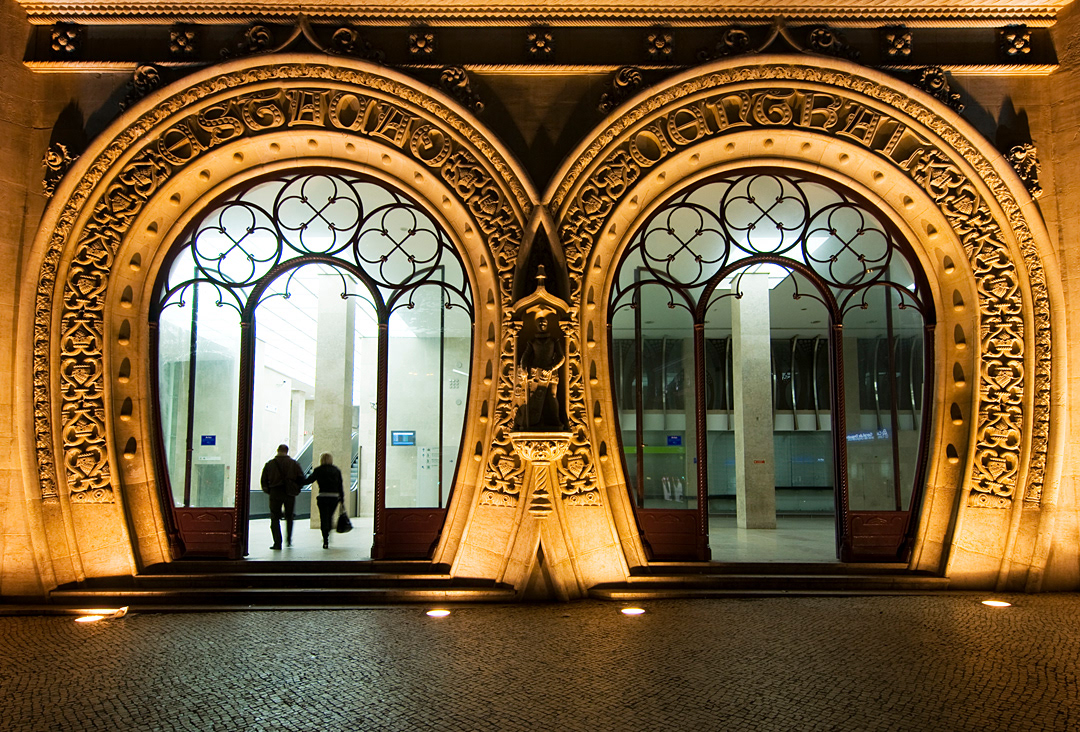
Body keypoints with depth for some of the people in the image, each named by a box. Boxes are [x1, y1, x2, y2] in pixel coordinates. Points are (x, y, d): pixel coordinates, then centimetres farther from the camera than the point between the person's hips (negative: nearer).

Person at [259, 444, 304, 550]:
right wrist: (296, 489, 12)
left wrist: (267, 490, 16)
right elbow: (301, 478, 0)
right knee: (289, 517, 18)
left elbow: (263, 479, 4)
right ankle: (289, 539, 16)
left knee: (275, 519, 4)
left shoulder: (269, 463, 3)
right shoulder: (294, 463, 2)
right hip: (289, 494, 1)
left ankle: (277, 543, -4)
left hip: (275, 493, -1)